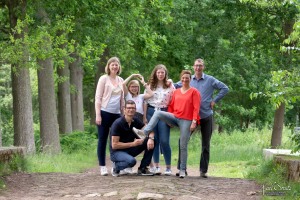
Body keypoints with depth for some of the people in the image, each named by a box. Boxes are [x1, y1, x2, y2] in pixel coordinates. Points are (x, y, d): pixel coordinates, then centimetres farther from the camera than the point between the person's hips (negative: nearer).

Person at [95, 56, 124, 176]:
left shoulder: (121, 81, 12)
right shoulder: (104, 79, -2)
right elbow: (98, 98, -6)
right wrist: (98, 115, -13)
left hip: (117, 114, 5)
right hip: (105, 112, -5)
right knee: (102, 140, -1)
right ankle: (102, 167, 3)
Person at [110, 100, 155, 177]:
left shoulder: (135, 121, -1)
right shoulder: (118, 123, -20)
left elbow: (149, 130, 3)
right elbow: (114, 145, -21)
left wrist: (151, 138, -21)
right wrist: (133, 143, -23)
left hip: (130, 150, 7)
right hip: (117, 152, -7)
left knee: (150, 142, -10)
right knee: (131, 161, -38)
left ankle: (142, 168, -1)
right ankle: (116, 166, -5)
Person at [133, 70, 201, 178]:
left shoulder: (194, 92, 0)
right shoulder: (176, 92, 14)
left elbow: (196, 108, -6)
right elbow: (171, 106, 16)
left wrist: (194, 122, -14)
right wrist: (168, 119, 9)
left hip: (186, 120, -4)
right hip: (175, 117, 4)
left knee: (183, 146, -3)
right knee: (157, 113, -18)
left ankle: (182, 169, 5)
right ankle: (145, 132, -24)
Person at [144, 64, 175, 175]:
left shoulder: (170, 86, 5)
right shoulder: (150, 85, 10)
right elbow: (145, 101, 10)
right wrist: (144, 116, 4)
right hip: (151, 112, 2)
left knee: (164, 141, -8)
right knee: (154, 140, 3)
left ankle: (168, 167, -1)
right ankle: (156, 166, 9)